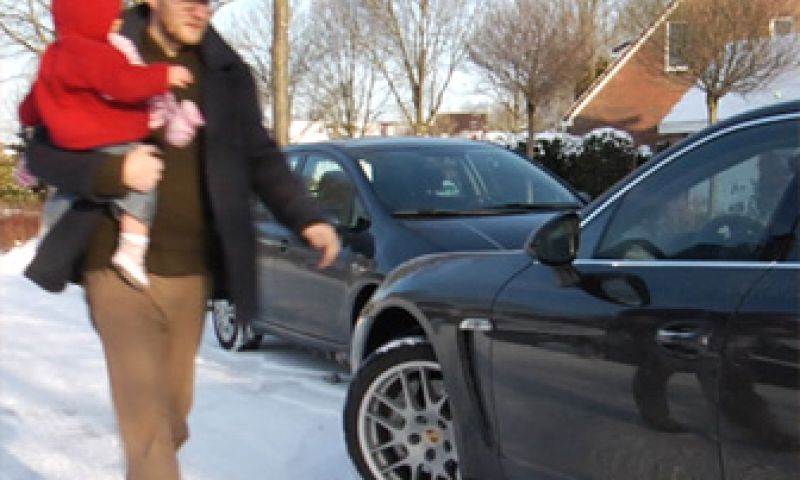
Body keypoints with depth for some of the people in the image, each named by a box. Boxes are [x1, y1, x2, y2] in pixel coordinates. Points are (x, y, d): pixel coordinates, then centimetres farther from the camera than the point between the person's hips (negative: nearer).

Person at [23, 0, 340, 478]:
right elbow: (43, 152, -1)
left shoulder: (228, 72, 7)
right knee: (147, 419, -11)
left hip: (192, 272, 4)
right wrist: (111, 172, -19)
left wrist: (308, 218, -5)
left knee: (173, 411, 13)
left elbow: (262, 158, 11)